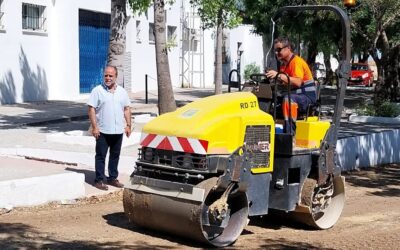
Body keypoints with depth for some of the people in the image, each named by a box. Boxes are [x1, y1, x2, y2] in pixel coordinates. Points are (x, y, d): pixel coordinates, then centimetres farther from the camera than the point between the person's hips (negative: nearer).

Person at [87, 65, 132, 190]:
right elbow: (91, 109, -8)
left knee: (115, 156, 12)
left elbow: (126, 109, 13)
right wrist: (94, 127, -14)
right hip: (103, 131, -4)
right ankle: (99, 180, 7)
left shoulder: (122, 91, 9)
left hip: (118, 131, 4)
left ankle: (112, 178, 23)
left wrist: (128, 125, 6)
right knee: (101, 156, 1)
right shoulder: (97, 90, -5)